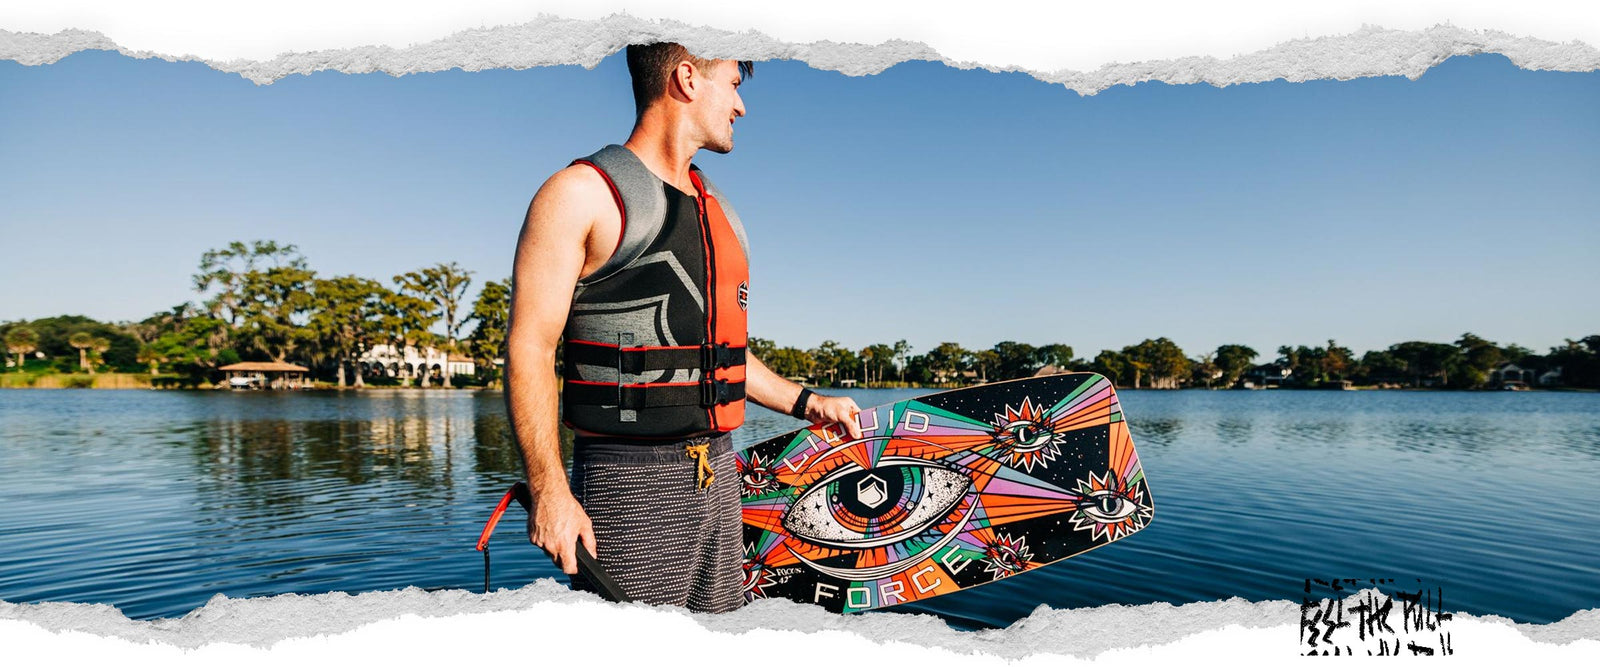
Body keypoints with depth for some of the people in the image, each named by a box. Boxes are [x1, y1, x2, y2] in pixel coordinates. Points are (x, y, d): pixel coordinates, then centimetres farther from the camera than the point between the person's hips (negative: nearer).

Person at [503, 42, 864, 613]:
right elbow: (530, 350, -12)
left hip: (718, 475, 8)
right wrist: (550, 491, -20)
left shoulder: (717, 210, 17)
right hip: (629, 484, -7)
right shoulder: (584, 192, -7)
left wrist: (808, 404, 20)